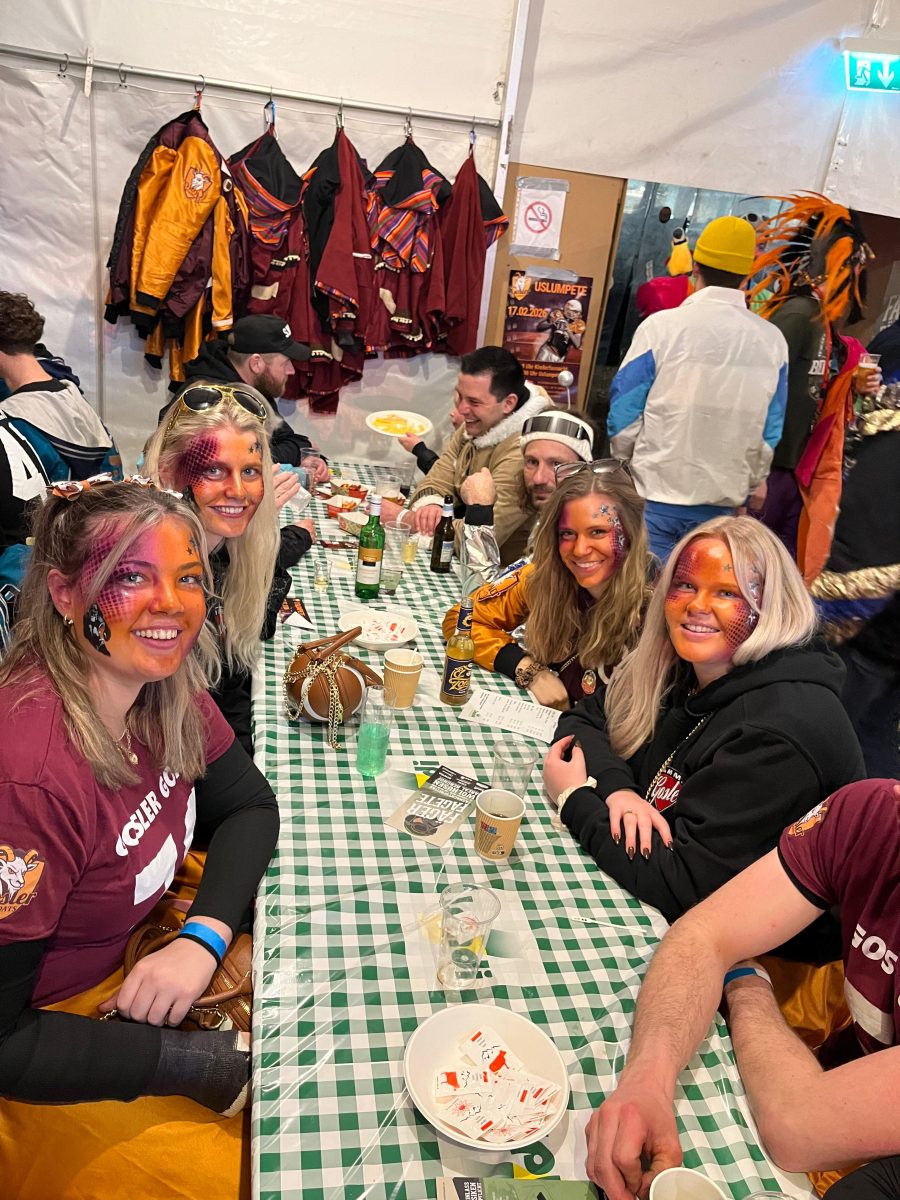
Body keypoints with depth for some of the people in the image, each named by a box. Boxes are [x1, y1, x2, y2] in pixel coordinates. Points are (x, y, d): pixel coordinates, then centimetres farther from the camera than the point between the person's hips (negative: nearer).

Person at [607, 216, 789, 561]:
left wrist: (625, 467, 12)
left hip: (654, 497, -3)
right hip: (722, 502, 3)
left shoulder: (661, 326, -10)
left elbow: (624, 415, -6)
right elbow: (770, 433, 7)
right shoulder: (773, 342, 1)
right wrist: (747, 487, 22)